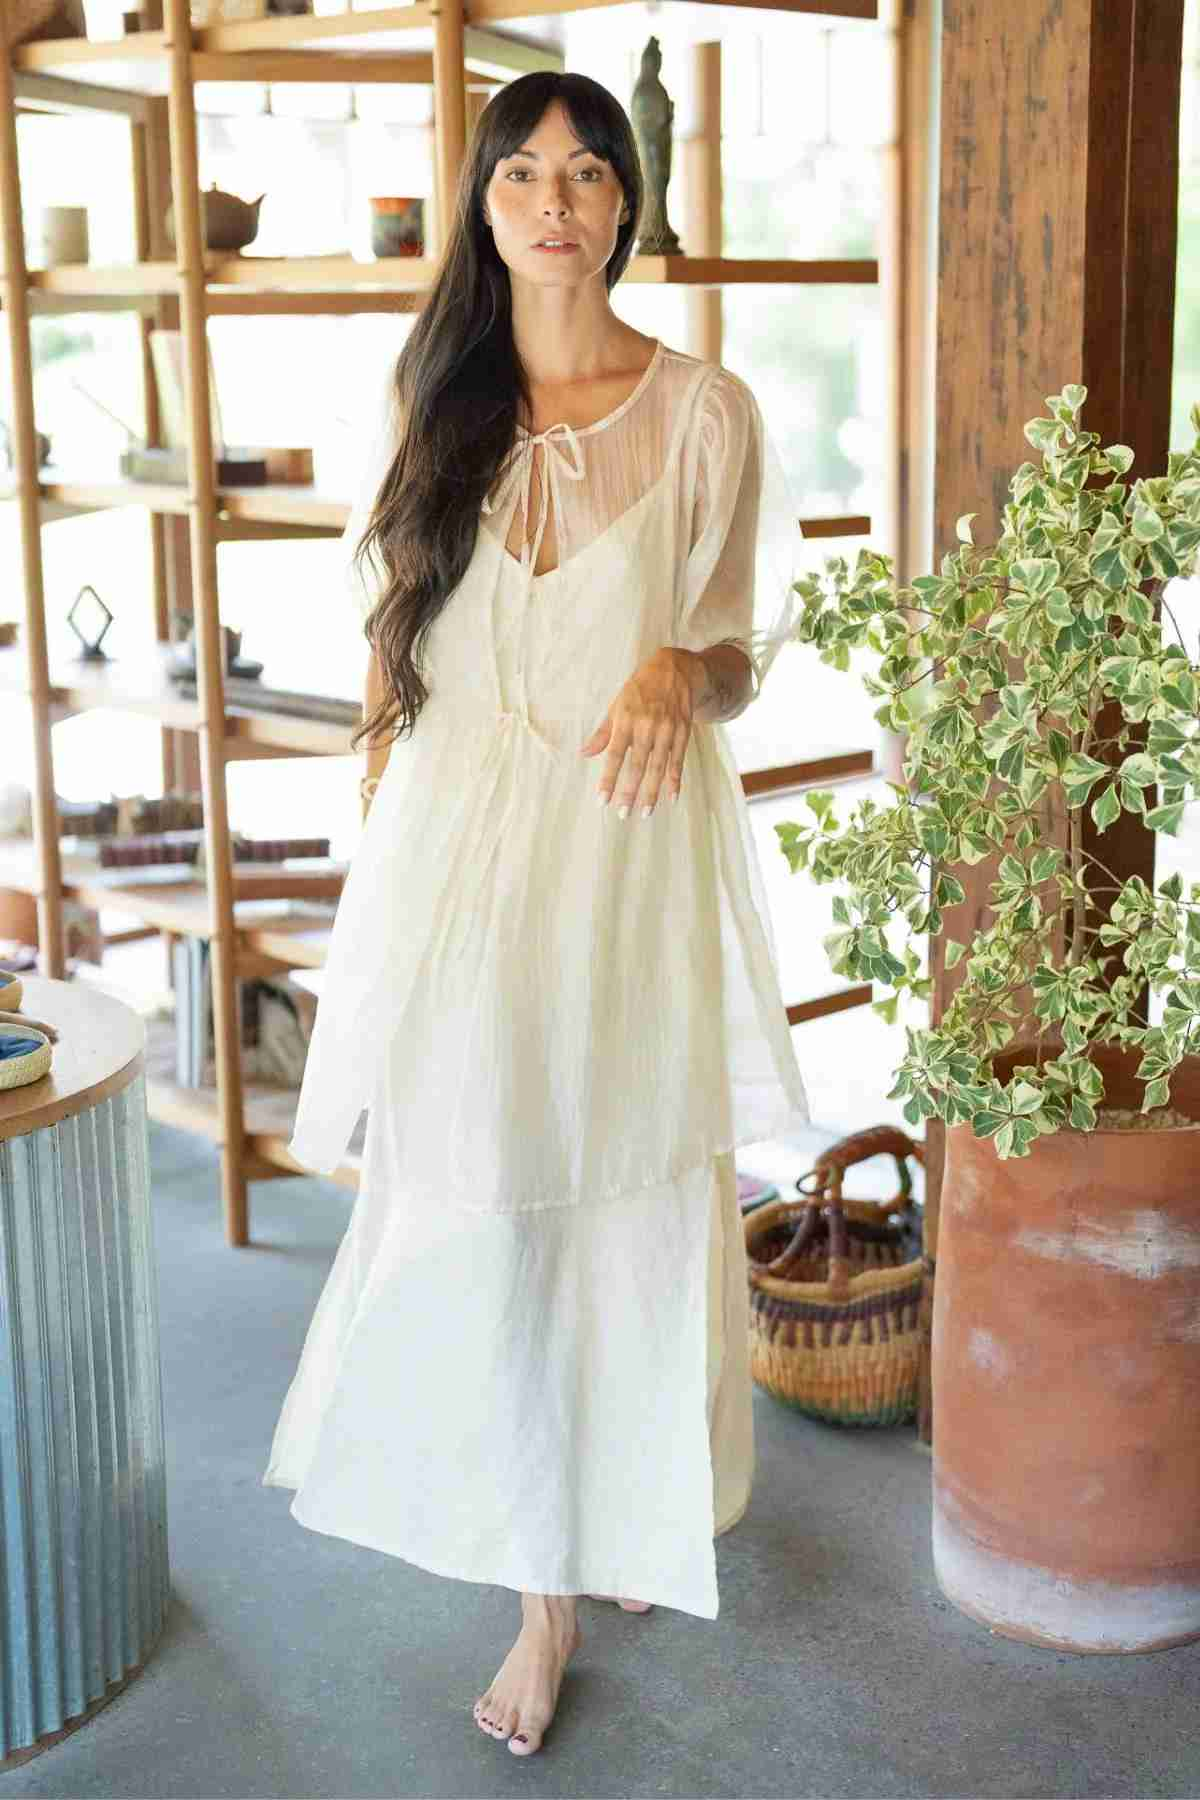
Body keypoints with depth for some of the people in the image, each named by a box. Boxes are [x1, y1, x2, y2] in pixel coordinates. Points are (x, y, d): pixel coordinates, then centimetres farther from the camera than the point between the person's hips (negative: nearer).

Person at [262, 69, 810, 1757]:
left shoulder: (705, 412, 0)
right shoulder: (434, 402, 8)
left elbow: (743, 651, 5)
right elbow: (399, 638, 14)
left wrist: (685, 670, -18)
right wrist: (393, 842, 12)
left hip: (639, 849, -1)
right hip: (466, 843, 2)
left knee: (632, 1210, 7)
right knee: (481, 1214, -1)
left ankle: (640, 1515, 33)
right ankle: (547, 1592, 15)